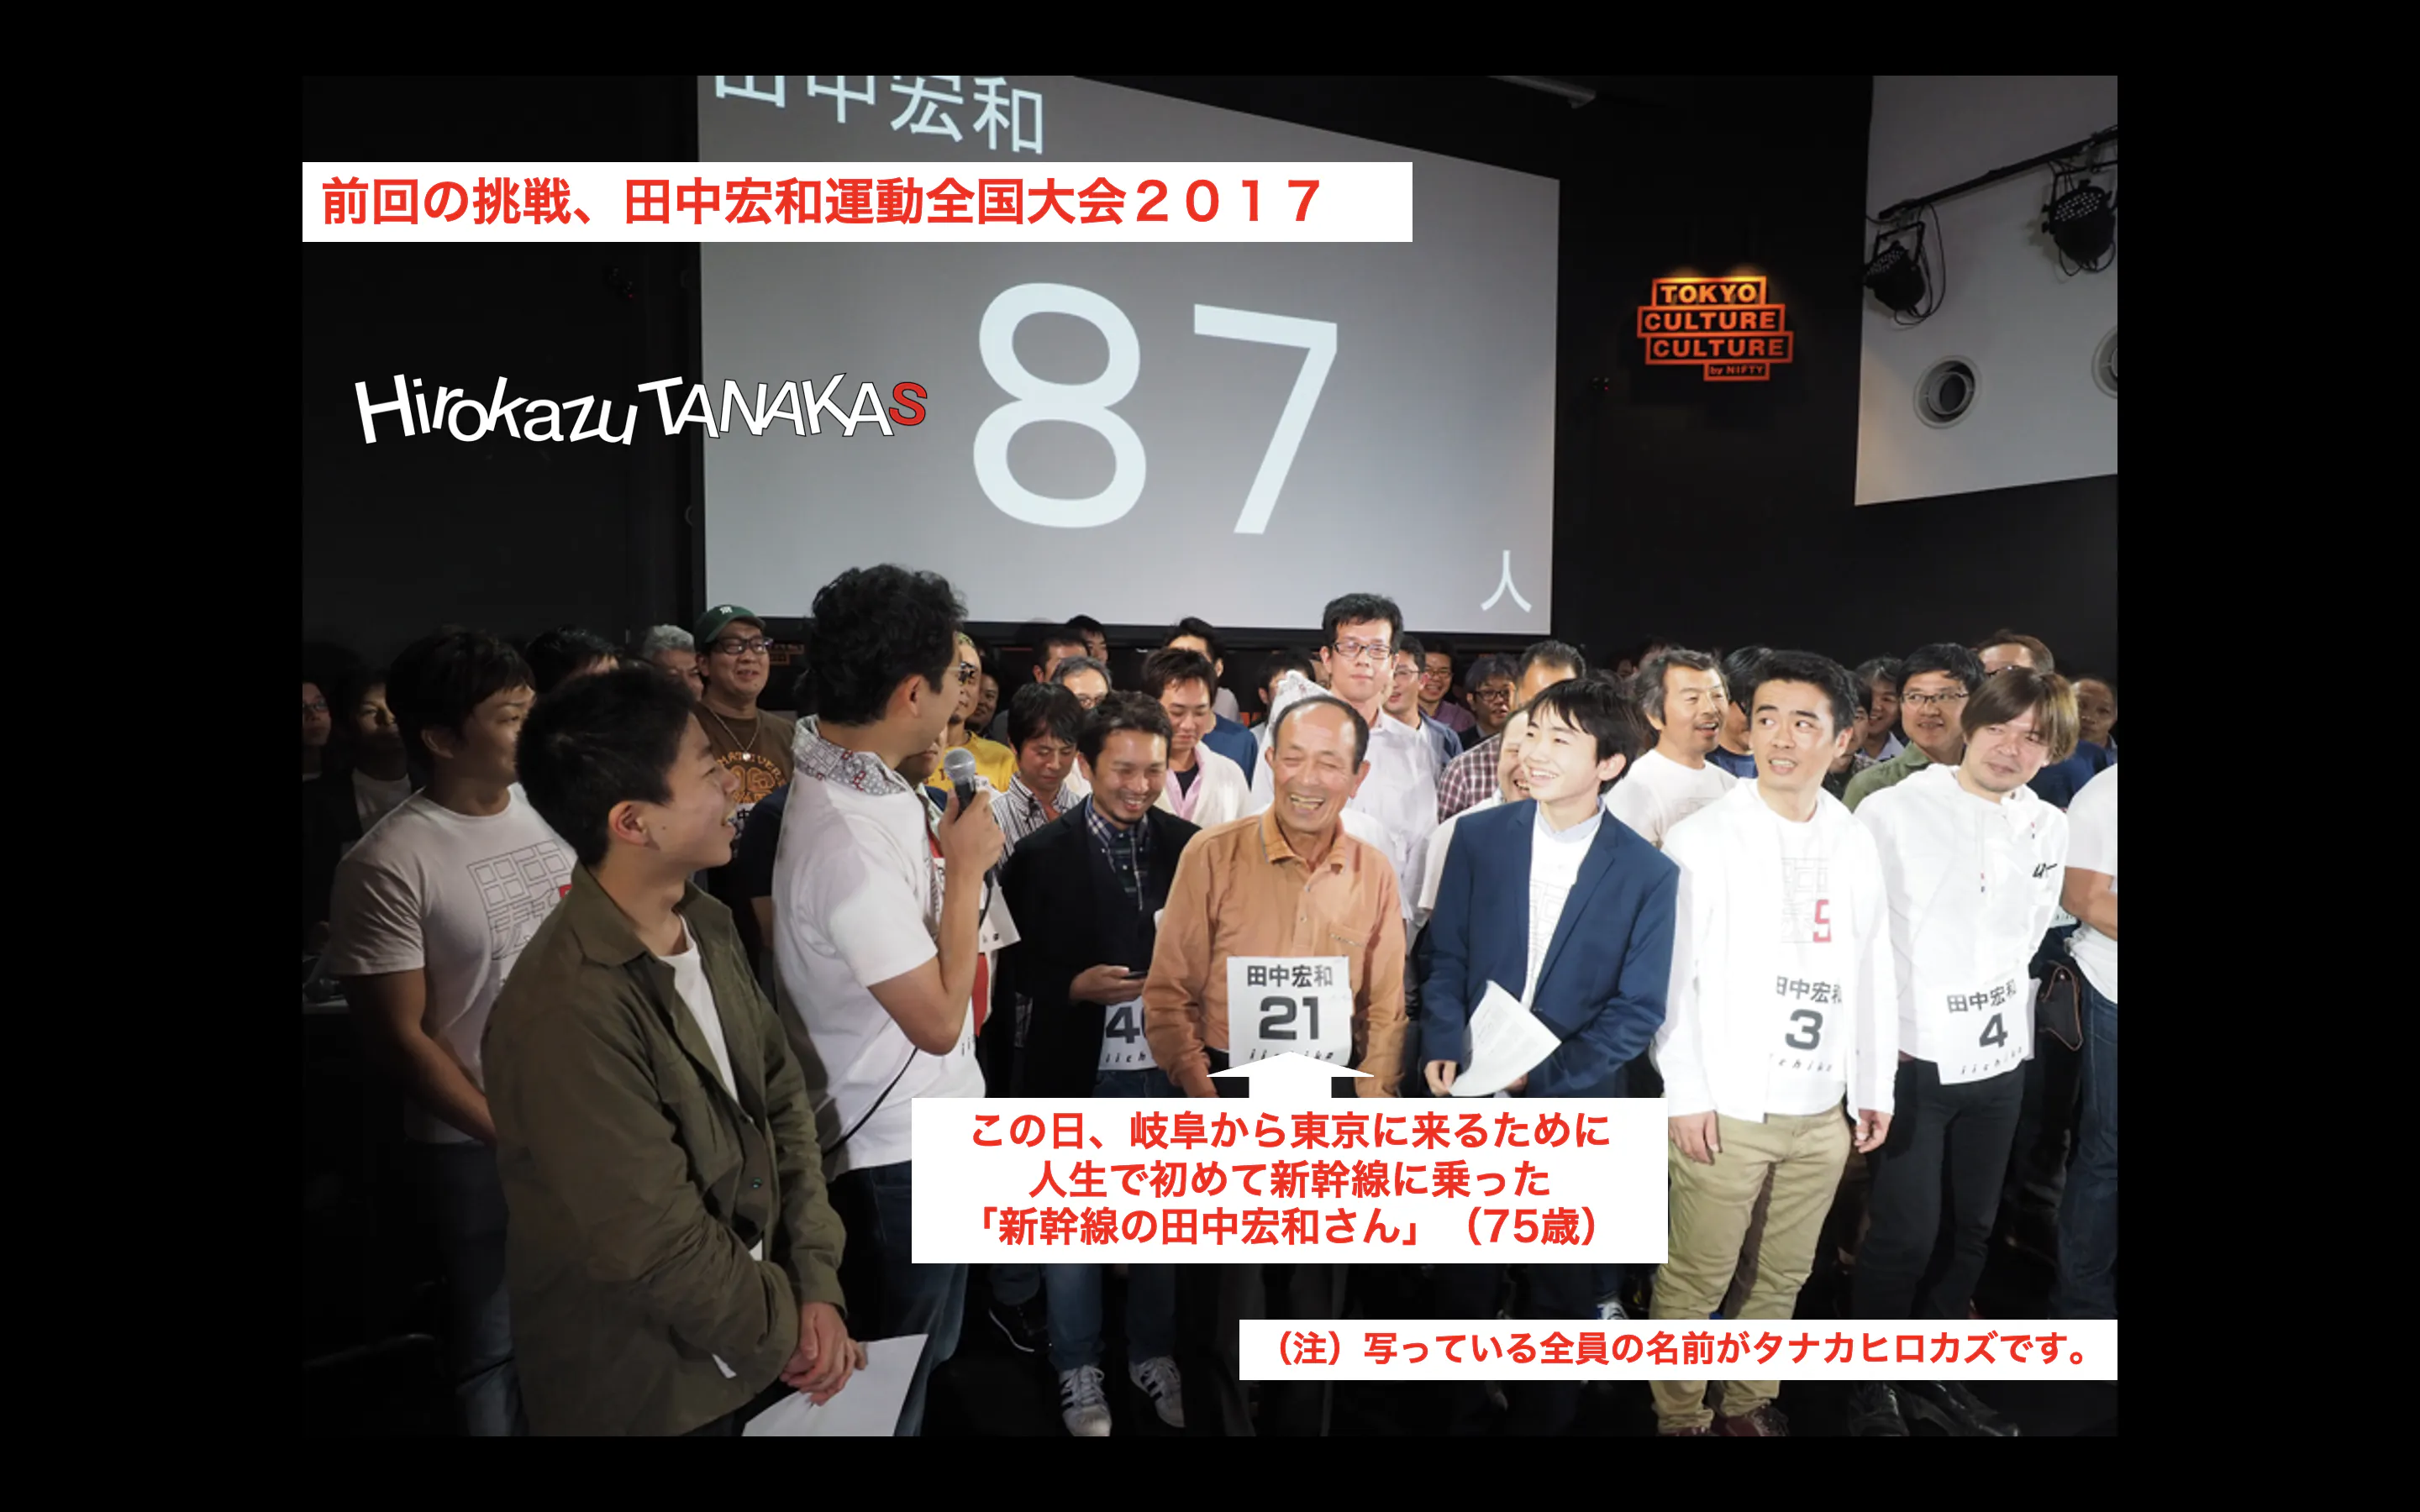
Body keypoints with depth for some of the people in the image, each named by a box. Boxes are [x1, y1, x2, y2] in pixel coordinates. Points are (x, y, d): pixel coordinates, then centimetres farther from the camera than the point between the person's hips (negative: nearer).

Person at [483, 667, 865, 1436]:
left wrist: (817, 1283, -5)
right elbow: (657, 1247, -25)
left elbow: (782, 1096, 2)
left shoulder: (708, 923, -2)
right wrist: (785, 1331, -10)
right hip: (645, 1390, -7)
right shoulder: (566, 1009, -29)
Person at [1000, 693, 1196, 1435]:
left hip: (1165, 1064, 2)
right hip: (1078, 1066, -2)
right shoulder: (1042, 853, -8)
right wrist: (1075, 986, -19)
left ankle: (1153, 1354, 36)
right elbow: (1016, 961, -3)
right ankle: (1078, 1369, 30)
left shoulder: (1187, 845, 0)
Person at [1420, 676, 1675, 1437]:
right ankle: (1461, 1414, 39)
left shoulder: (1648, 872, -8)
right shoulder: (1478, 836, -2)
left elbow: (1638, 1007, -8)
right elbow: (1445, 958, 0)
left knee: (1560, 1291, 15)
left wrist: (1547, 1075, -19)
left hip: (1577, 1106, -1)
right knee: (1465, 1279, 17)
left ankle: (1538, 1418, 38)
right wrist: (1445, 1048, -15)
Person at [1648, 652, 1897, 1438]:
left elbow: (1873, 972, 12)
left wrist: (1875, 1087, 12)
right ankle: (1681, 1418, 23)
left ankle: (1750, 1403, 35)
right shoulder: (1700, 838, -7)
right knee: (1695, 1279, 3)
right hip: (1725, 1107, -4)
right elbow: (1671, 973, -9)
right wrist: (1687, 1095, -11)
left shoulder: (1856, 844, 7)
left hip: (1822, 1110, 5)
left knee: (1784, 1274, 16)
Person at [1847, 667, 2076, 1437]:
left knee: (1971, 1228, 15)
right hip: (1911, 1057, -5)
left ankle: (1929, 1371, 34)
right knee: (1906, 1233, -2)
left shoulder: (2049, 830, 5)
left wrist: (2001, 1010, 11)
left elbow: (2030, 932, 18)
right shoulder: (1893, 810, -11)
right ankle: (1871, 1385, 19)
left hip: (1999, 1058, 6)